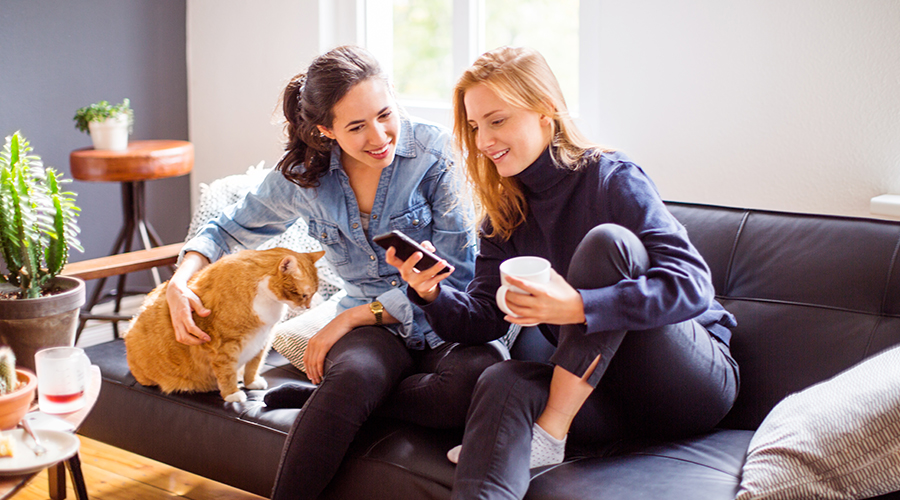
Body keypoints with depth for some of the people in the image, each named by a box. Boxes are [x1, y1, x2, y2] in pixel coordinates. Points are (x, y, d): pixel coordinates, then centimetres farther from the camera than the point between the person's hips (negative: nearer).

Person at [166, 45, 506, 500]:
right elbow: (229, 230, 19)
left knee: (483, 382, -38)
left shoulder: (435, 153, -11)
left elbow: (457, 274, -10)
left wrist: (351, 317, -13)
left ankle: (327, 400, -20)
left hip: (447, 325, -1)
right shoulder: (303, 176, 0)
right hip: (375, 330, 1)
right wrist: (180, 283, -1)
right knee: (354, 375, -37)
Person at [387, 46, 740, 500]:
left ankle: (550, 431, -23)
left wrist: (578, 306, -35)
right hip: (602, 386, 4)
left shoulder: (610, 178, -10)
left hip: (695, 381, -4)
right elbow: (484, 319, 4)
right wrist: (431, 294, -18)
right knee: (502, 382, -27)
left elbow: (691, 283, -22)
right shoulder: (504, 214, 10)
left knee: (607, 241, -26)